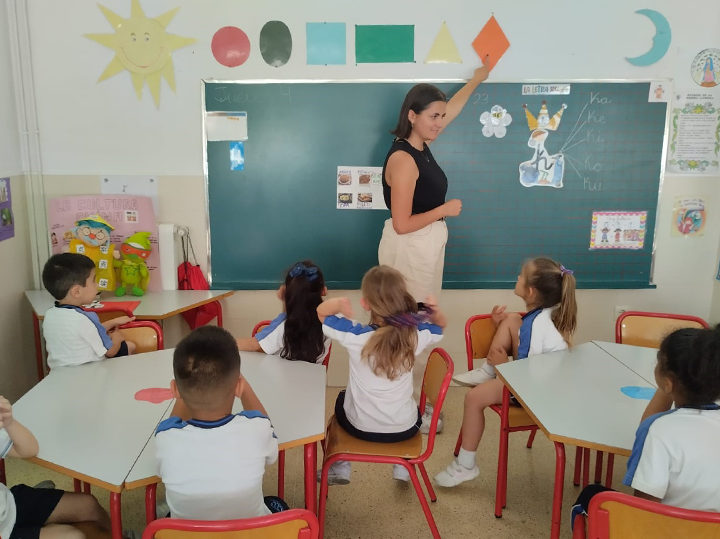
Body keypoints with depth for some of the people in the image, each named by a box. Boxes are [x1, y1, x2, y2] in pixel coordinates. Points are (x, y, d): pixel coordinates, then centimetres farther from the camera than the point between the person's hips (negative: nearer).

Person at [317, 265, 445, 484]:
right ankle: (403, 467, 41)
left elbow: (321, 311, -9)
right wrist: (434, 310, -15)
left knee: (342, 399, 34)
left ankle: (339, 469, 41)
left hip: (361, 427, -1)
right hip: (404, 429, 2)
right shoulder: (416, 334, -20)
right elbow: (441, 324, 3)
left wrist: (340, 302, -25)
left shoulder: (355, 336, -27)